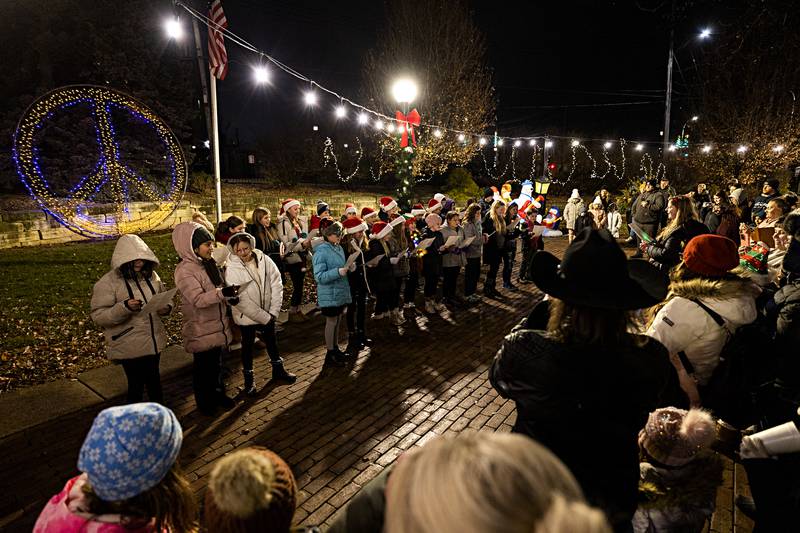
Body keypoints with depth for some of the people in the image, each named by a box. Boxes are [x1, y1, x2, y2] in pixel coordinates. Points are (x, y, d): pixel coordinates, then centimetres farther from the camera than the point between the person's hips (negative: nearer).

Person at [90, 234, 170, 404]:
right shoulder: (108, 282, -13)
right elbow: (98, 316, -14)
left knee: (154, 380, 21)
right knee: (137, 385, 3)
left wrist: (166, 307, -6)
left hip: (154, 342, 6)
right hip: (130, 347, -5)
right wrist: (124, 307, -30)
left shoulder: (150, 275, 3)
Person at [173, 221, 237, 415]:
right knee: (203, 367, 10)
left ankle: (218, 393, 38)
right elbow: (198, 299, -30)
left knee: (215, 363, 21)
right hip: (200, 330, -7)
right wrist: (222, 293, -44)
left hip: (217, 326, 7)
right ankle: (204, 402, 28)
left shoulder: (209, 263, 5)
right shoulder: (184, 270, -20)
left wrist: (230, 299, -2)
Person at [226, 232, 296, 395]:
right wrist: (264, 318, -20)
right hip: (246, 316, -3)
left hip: (268, 313, 3)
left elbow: (276, 285, -7)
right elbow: (241, 301, -22)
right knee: (248, 345, 14)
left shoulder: (265, 260, -11)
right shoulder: (232, 270, -20)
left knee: (271, 341, 21)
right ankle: (248, 378, 33)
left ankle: (278, 370, 42)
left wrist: (273, 312, -12)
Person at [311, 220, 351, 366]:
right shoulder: (321, 251, -17)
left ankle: (335, 348, 32)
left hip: (341, 292, 7)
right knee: (331, 322, 3)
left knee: (337, 321, 17)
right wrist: (338, 272, -31)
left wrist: (349, 268, 1)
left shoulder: (339, 248, 5)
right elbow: (319, 276, -22)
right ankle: (330, 353, 16)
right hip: (329, 294, -7)